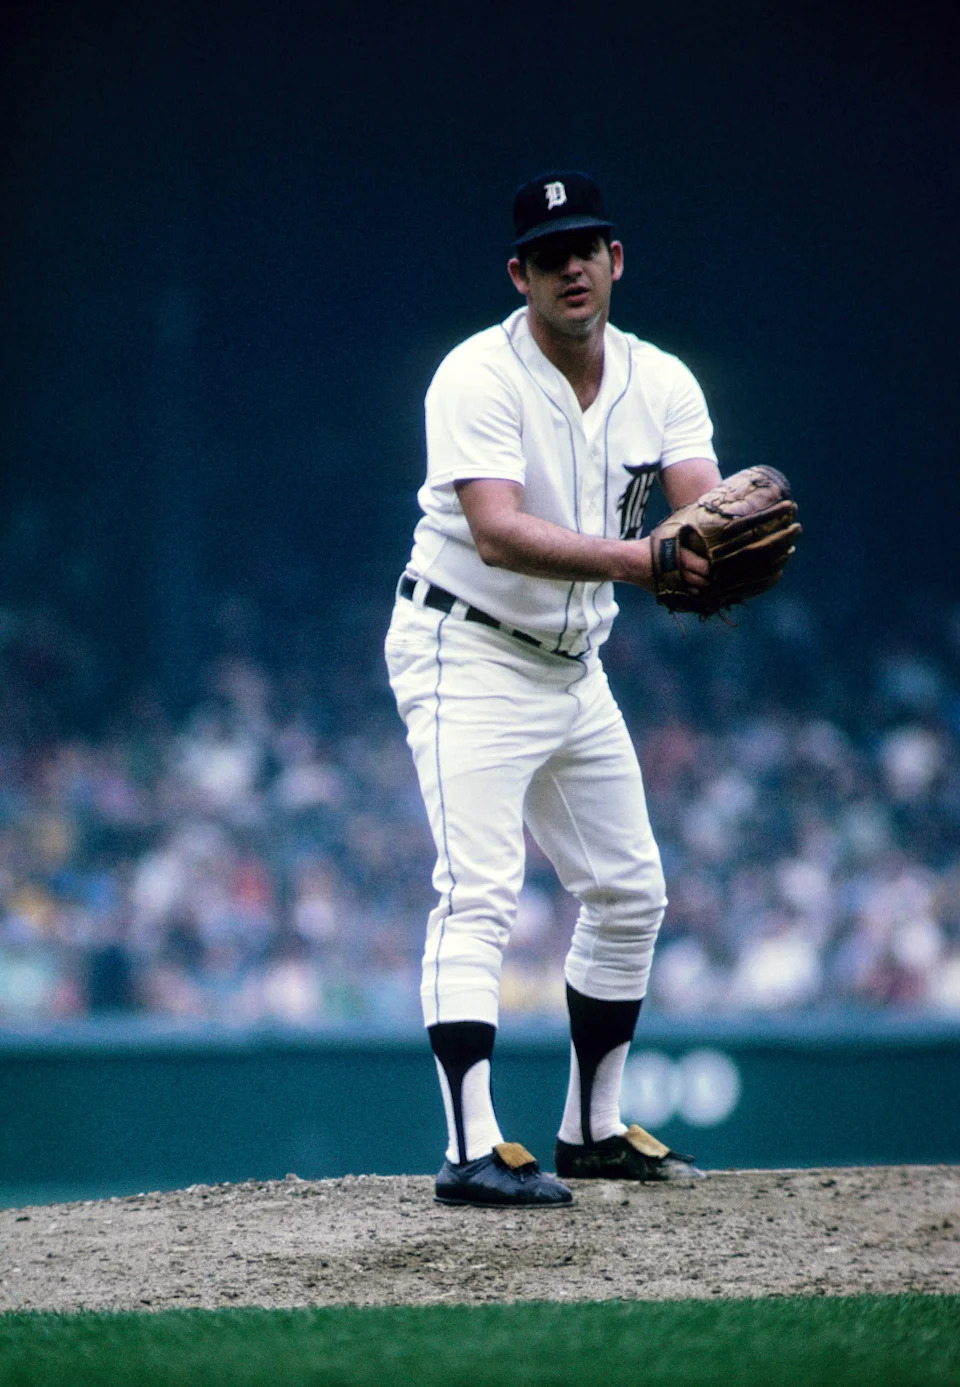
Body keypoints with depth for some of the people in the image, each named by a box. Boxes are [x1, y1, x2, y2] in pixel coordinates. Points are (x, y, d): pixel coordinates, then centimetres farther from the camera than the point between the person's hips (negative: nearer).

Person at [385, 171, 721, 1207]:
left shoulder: (661, 383, 0)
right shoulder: (479, 377, -19)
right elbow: (498, 535, -32)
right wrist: (633, 559, -43)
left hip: (572, 667, 7)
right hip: (467, 655, -7)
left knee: (627, 892, 13)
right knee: (479, 893, -19)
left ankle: (592, 1129, 27)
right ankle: (473, 1150, -27)